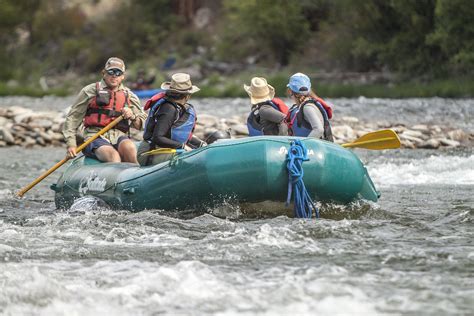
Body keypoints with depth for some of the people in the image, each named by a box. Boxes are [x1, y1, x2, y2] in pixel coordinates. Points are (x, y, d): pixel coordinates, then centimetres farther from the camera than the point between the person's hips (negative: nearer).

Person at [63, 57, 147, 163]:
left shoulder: (129, 96, 20)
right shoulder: (90, 91, 11)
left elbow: (143, 125, 19)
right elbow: (72, 118, 12)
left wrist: (132, 117, -4)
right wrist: (71, 144, 0)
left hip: (120, 138, 3)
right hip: (95, 137, -3)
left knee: (129, 148, -34)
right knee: (113, 156, -35)